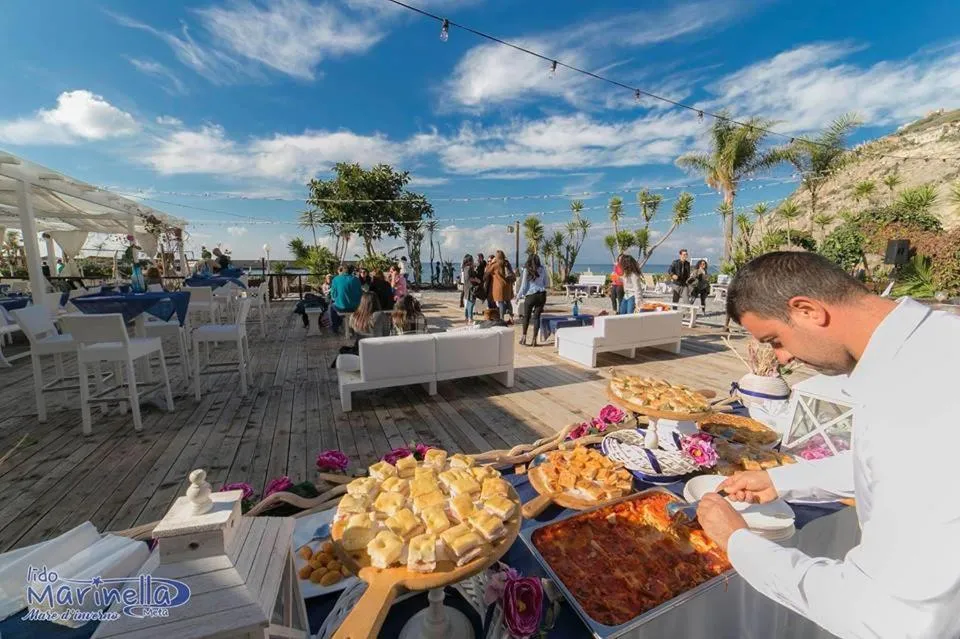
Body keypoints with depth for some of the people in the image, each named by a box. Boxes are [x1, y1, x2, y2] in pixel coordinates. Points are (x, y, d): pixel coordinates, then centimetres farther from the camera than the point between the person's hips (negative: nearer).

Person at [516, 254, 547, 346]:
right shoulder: (542, 269, 3)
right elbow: (546, 283, 12)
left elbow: (523, 286, -3)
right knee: (536, 316, 5)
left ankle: (524, 336, 14)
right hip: (542, 295, 2)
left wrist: (518, 296, 8)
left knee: (526, 316, 14)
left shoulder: (526, 270, -5)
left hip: (530, 295, -2)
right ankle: (534, 339, 4)